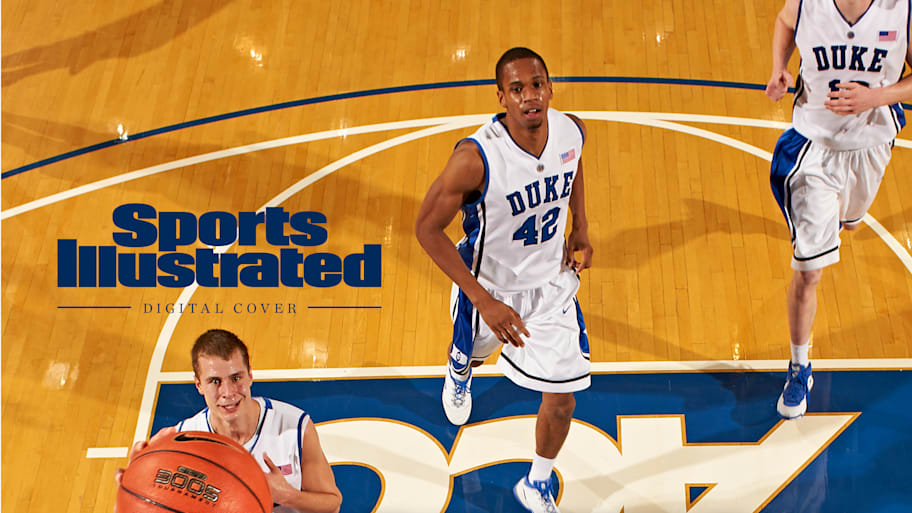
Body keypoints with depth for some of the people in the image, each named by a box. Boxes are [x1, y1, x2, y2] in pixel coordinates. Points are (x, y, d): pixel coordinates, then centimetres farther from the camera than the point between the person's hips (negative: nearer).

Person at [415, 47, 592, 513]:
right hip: (489, 284, -3)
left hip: (552, 282, 3)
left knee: (562, 402, 6)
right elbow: (427, 227, -25)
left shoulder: (571, 129, -18)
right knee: (472, 353, 29)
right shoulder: (475, 157, -34)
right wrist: (484, 302, -29)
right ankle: (459, 368, 70)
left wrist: (580, 225, 1)